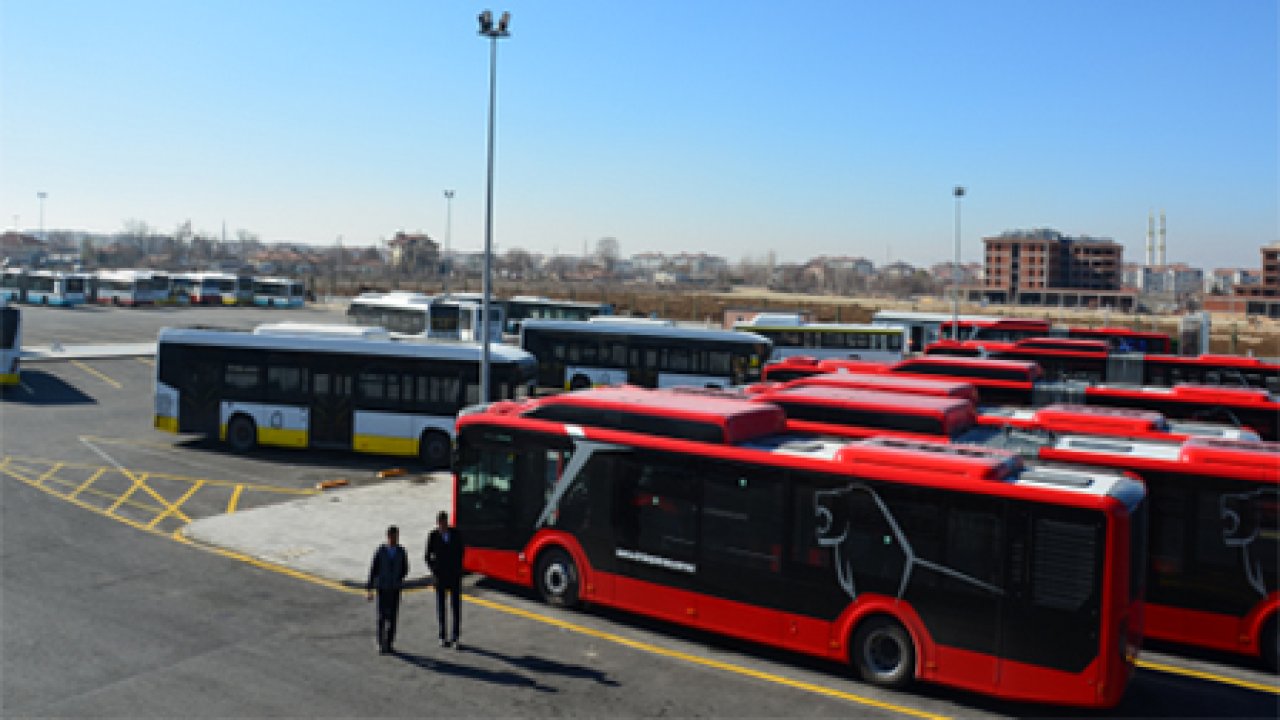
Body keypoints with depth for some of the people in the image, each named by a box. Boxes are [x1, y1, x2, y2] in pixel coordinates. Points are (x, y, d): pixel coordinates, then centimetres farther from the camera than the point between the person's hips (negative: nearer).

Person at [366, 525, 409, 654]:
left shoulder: (401, 552, -3)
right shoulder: (380, 551, -9)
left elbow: (405, 570, 9)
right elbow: (373, 570, -5)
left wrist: (399, 578, -10)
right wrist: (369, 589, -5)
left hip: (395, 589, 2)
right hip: (382, 589, -2)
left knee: (392, 617, 4)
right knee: (382, 617, -4)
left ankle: (389, 644, 14)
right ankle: (381, 645, 5)